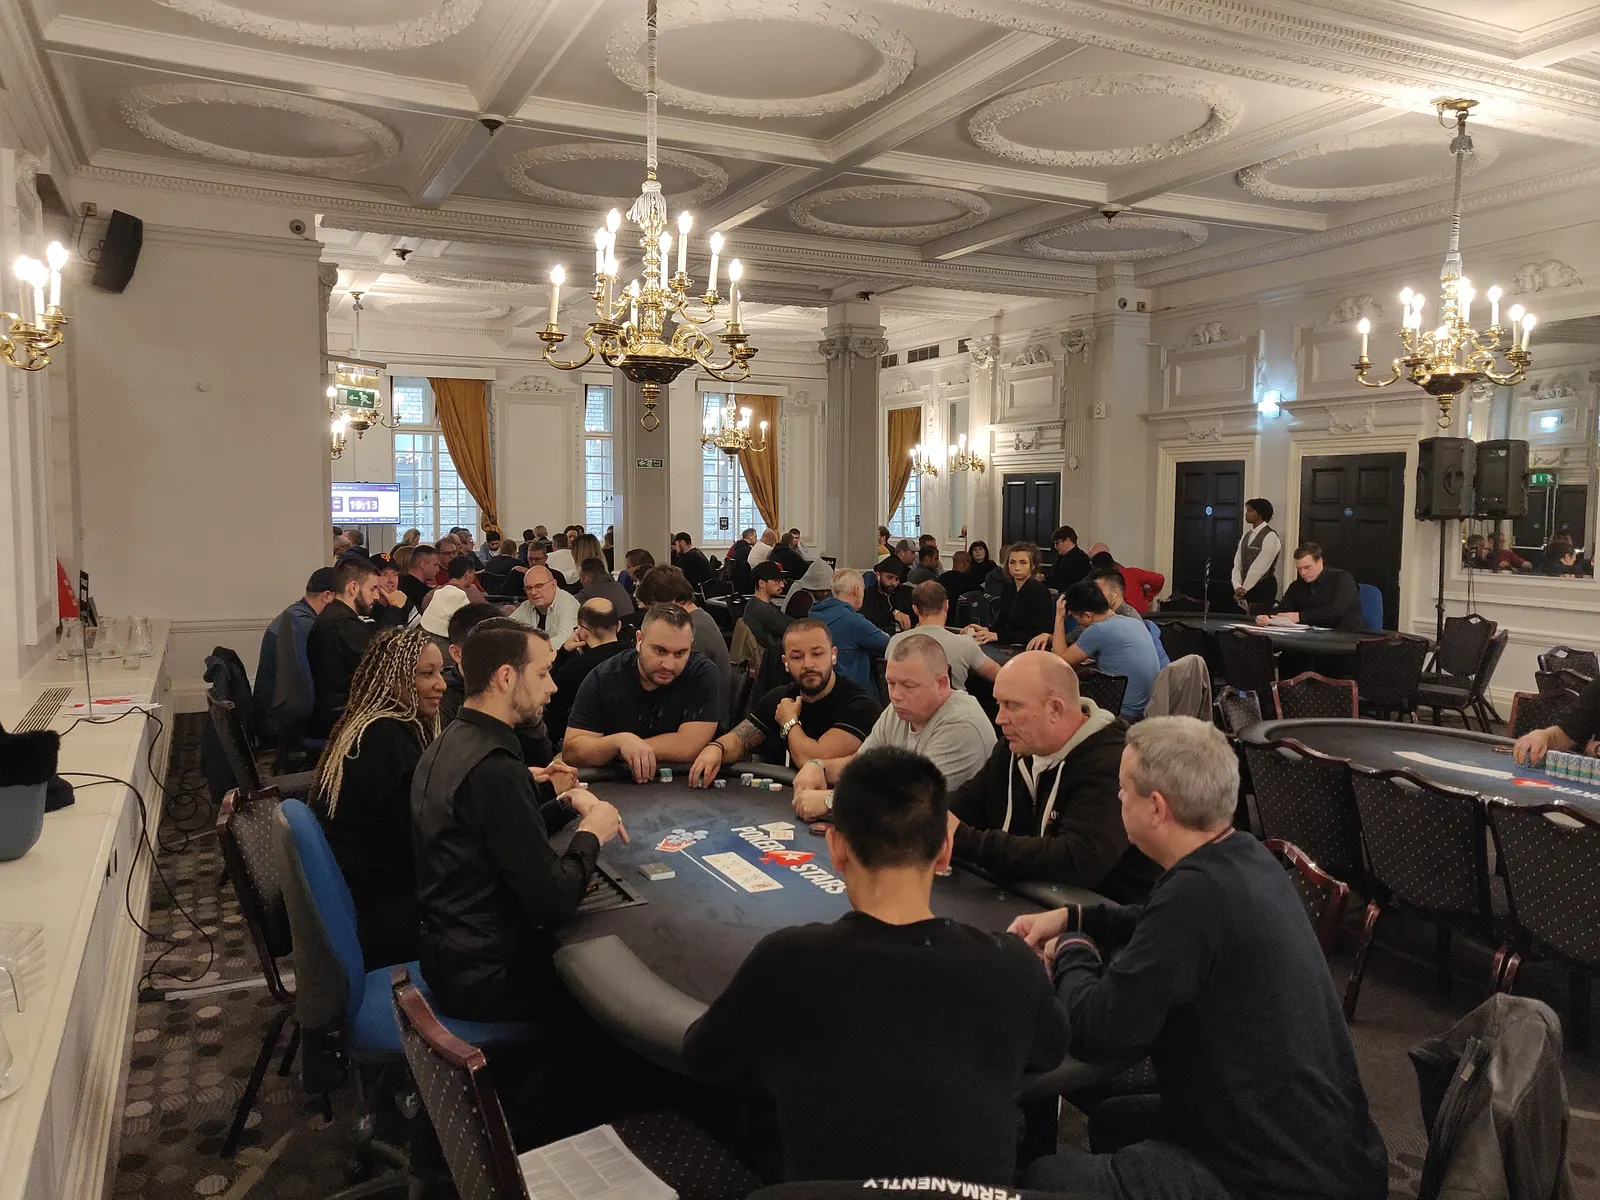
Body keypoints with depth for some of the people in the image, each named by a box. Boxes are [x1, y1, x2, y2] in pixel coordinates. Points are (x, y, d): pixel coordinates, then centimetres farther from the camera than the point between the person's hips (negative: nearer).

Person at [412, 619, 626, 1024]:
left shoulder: (451, 742, 4)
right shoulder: (493, 767, -27)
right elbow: (551, 902, -26)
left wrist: (567, 804, 1)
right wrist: (590, 835, -10)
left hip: (451, 952, 9)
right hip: (486, 978, -9)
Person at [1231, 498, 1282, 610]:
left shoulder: (1270, 536, -12)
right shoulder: (1246, 536, 13)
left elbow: (1259, 566, -16)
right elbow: (1237, 564, 6)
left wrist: (1243, 589, -14)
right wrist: (1237, 587, -10)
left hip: (1263, 589, -7)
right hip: (1246, 589, 7)